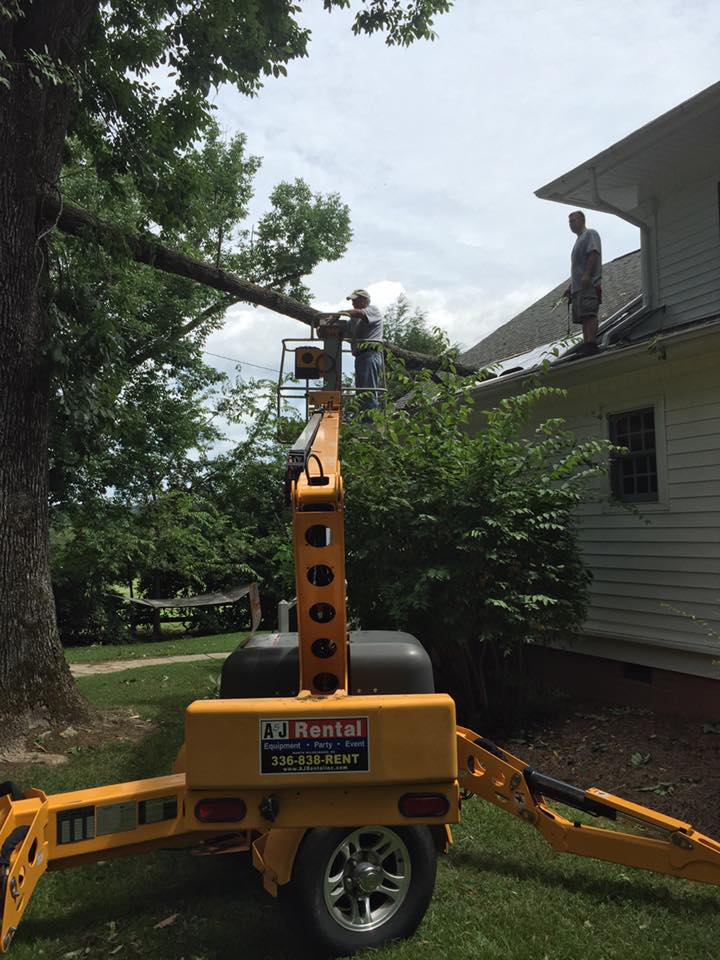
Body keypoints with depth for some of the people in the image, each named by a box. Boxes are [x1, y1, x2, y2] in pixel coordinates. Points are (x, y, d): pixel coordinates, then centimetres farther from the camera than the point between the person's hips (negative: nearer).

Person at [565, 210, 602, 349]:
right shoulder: (579, 240, 32)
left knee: (589, 314, -19)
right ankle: (586, 345, -3)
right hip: (578, 286, 9)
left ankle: (591, 344, -26)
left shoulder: (590, 234, 5)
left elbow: (594, 253, -11)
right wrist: (570, 287, 24)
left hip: (589, 284, -9)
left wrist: (587, 275, -23)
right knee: (583, 317, 1)